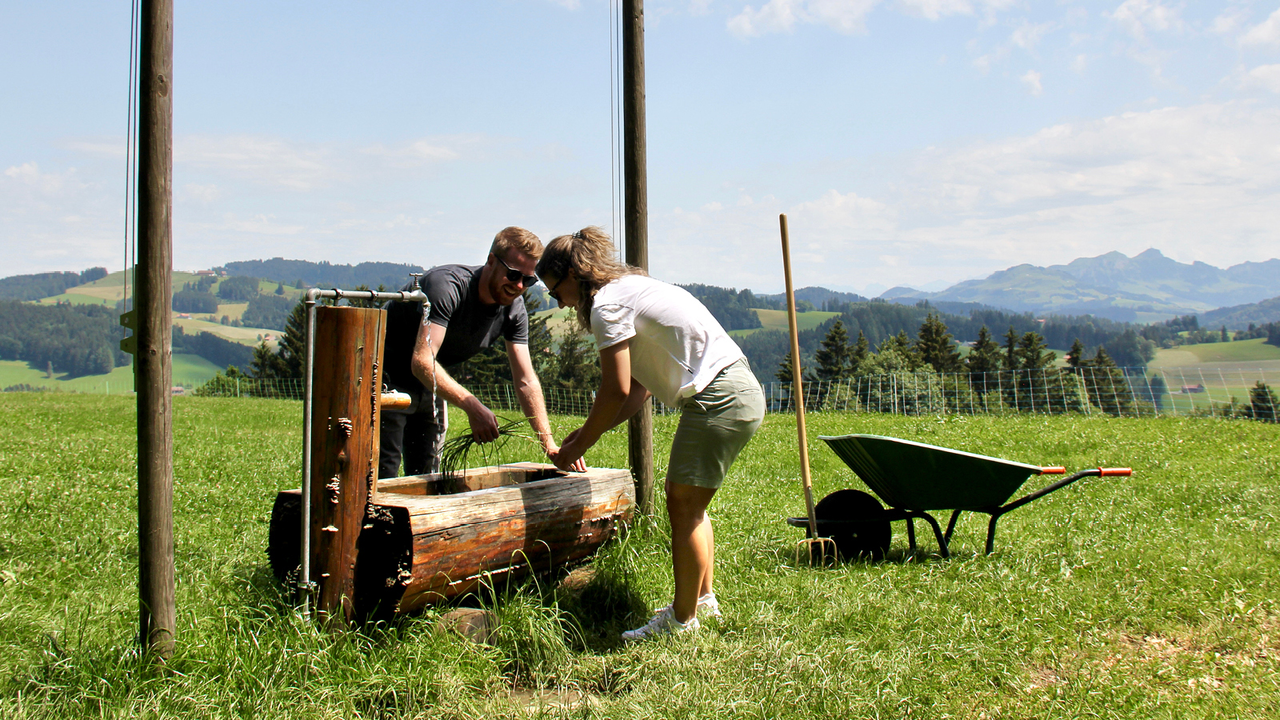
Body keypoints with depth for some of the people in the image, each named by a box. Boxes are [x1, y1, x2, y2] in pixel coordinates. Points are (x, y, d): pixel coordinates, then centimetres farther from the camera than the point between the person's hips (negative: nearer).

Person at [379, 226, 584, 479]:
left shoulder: (514, 309, -10)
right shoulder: (447, 285, -31)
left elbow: (526, 380, -10)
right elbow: (422, 362, -40)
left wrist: (549, 444, -21)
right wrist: (472, 406, -51)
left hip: (428, 386, 7)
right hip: (387, 378, -7)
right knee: (384, 479, -11)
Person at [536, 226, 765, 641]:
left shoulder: (607, 304, -10)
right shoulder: (631, 288, 20)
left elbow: (616, 391, -13)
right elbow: (637, 389, 19)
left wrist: (579, 446, -1)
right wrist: (586, 432, 15)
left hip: (718, 400, -10)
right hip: (739, 391, 10)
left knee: (684, 506, -2)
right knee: (684, 499, 17)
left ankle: (683, 619, 7)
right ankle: (703, 599, 28)